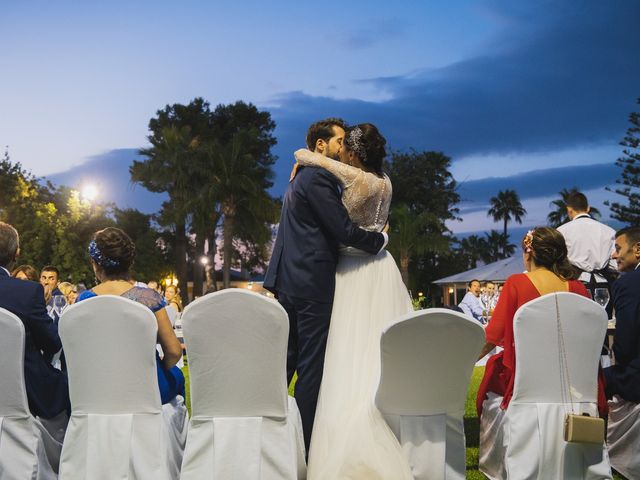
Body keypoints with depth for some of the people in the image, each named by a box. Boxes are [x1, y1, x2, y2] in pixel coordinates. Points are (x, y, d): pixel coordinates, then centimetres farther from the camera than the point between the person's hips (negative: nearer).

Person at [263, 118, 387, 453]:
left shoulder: (299, 177, 21)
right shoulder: (319, 178, -11)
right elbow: (344, 230, -15)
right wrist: (380, 239, -1)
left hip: (287, 281, 10)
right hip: (312, 284, -10)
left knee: (284, 362, 12)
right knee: (311, 366, -4)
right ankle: (303, 446, 1)